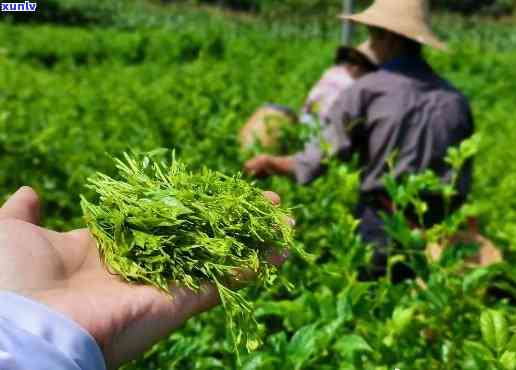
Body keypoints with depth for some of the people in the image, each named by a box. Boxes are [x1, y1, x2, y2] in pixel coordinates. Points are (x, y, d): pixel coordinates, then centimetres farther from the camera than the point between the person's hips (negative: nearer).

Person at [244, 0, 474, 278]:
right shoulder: (455, 99, 4)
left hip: (381, 228, -4)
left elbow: (316, 161, -7)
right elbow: (463, 185, 10)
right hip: (440, 233, 5)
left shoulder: (367, 91, -9)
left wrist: (269, 163, 10)